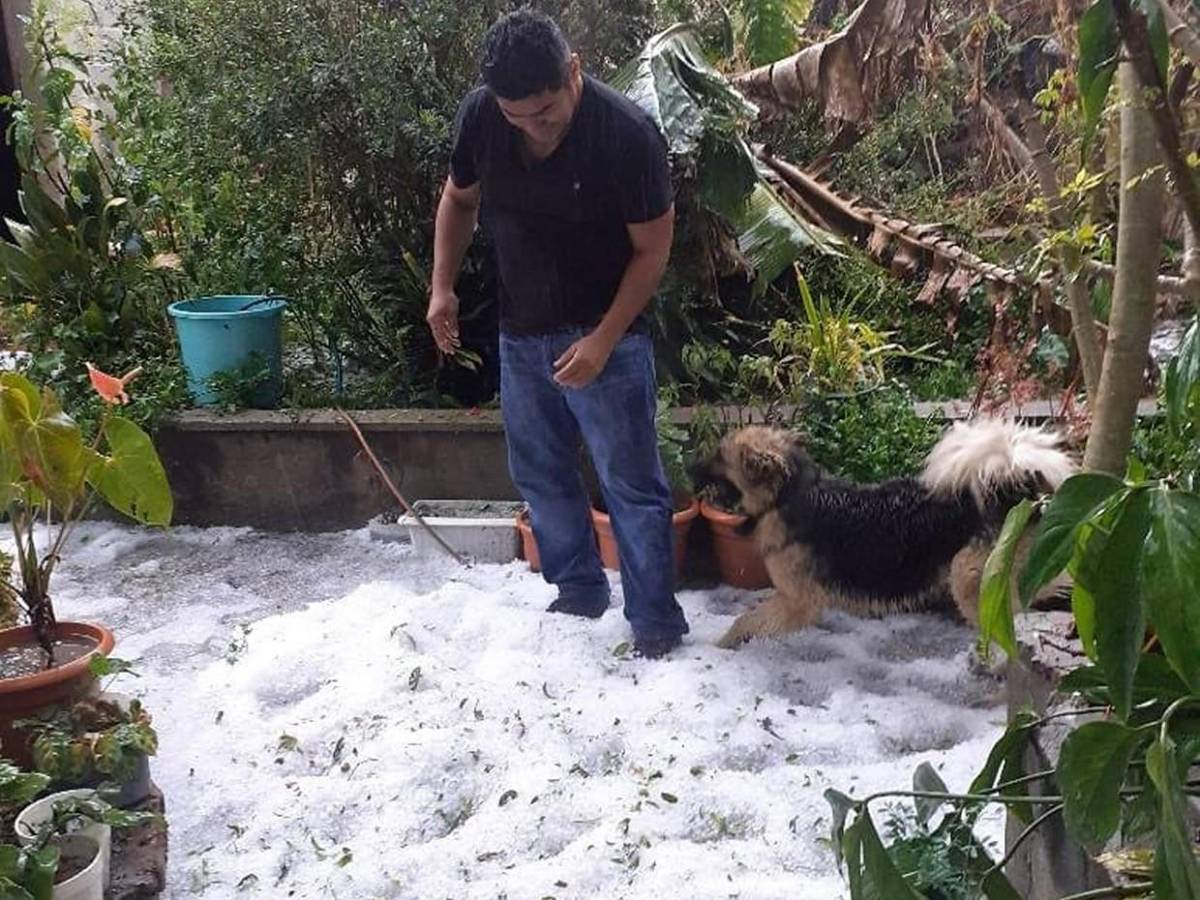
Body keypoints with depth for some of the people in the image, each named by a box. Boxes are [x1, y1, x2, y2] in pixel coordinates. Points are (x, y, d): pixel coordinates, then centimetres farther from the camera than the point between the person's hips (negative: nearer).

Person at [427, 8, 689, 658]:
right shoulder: (479, 115, -9)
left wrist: (602, 340, -21)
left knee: (631, 484, -1)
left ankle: (656, 622, 12)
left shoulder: (627, 134, -23)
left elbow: (651, 250, -15)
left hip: (605, 337, -5)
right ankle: (579, 592, 34)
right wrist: (442, 286, -1)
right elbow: (459, 199, 10)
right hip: (521, 334, 6)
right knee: (540, 475, 15)